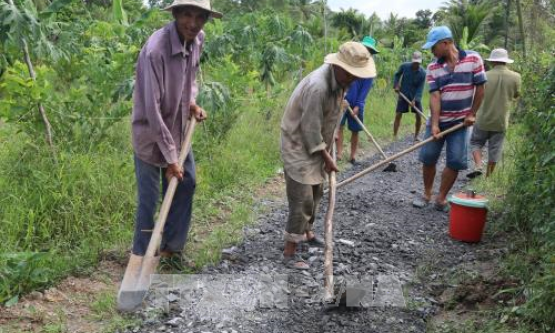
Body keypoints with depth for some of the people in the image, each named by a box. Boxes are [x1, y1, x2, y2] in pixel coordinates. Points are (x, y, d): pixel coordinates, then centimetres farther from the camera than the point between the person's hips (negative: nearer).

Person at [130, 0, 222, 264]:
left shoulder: (197, 40, -5)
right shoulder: (156, 50, -28)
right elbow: (152, 109, -27)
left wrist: (191, 102, -3)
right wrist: (170, 157, -22)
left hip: (178, 130, 8)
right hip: (151, 133, -8)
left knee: (186, 185, 15)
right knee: (149, 200, 2)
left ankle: (171, 248, 32)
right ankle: (142, 257, 21)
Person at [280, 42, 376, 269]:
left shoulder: (338, 80, -1)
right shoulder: (318, 87, -31)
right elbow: (309, 129, -25)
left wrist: (327, 152, 13)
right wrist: (326, 157, -15)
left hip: (315, 143, 9)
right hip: (298, 145, -9)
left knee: (316, 192, 19)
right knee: (302, 199, -9)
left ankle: (306, 232, 39)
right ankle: (289, 253, -1)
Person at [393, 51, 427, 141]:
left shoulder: (422, 73, -15)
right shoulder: (404, 66, -12)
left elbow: (420, 88, -15)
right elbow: (397, 75, 7)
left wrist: (414, 100, -25)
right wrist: (396, 85, -6)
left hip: (415, 97, 0)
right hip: (403, 95, 0)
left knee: (419, 116, -3)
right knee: (398, 115, -6)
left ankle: (416, 136, 13)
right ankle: (394, 136, -1)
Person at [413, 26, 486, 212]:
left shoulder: (473, 59, -8)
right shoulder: (433, 67, -3)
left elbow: (480, 88, -4)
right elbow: (435, 96, -11)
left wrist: (472, 114, -5)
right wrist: (434, 124, -19)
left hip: (460, 121, -2)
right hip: (438, 121, 2)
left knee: (455, 162, -4)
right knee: (428, 158, 3)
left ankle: (441, 199, 8)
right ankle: (427, 195, 20)